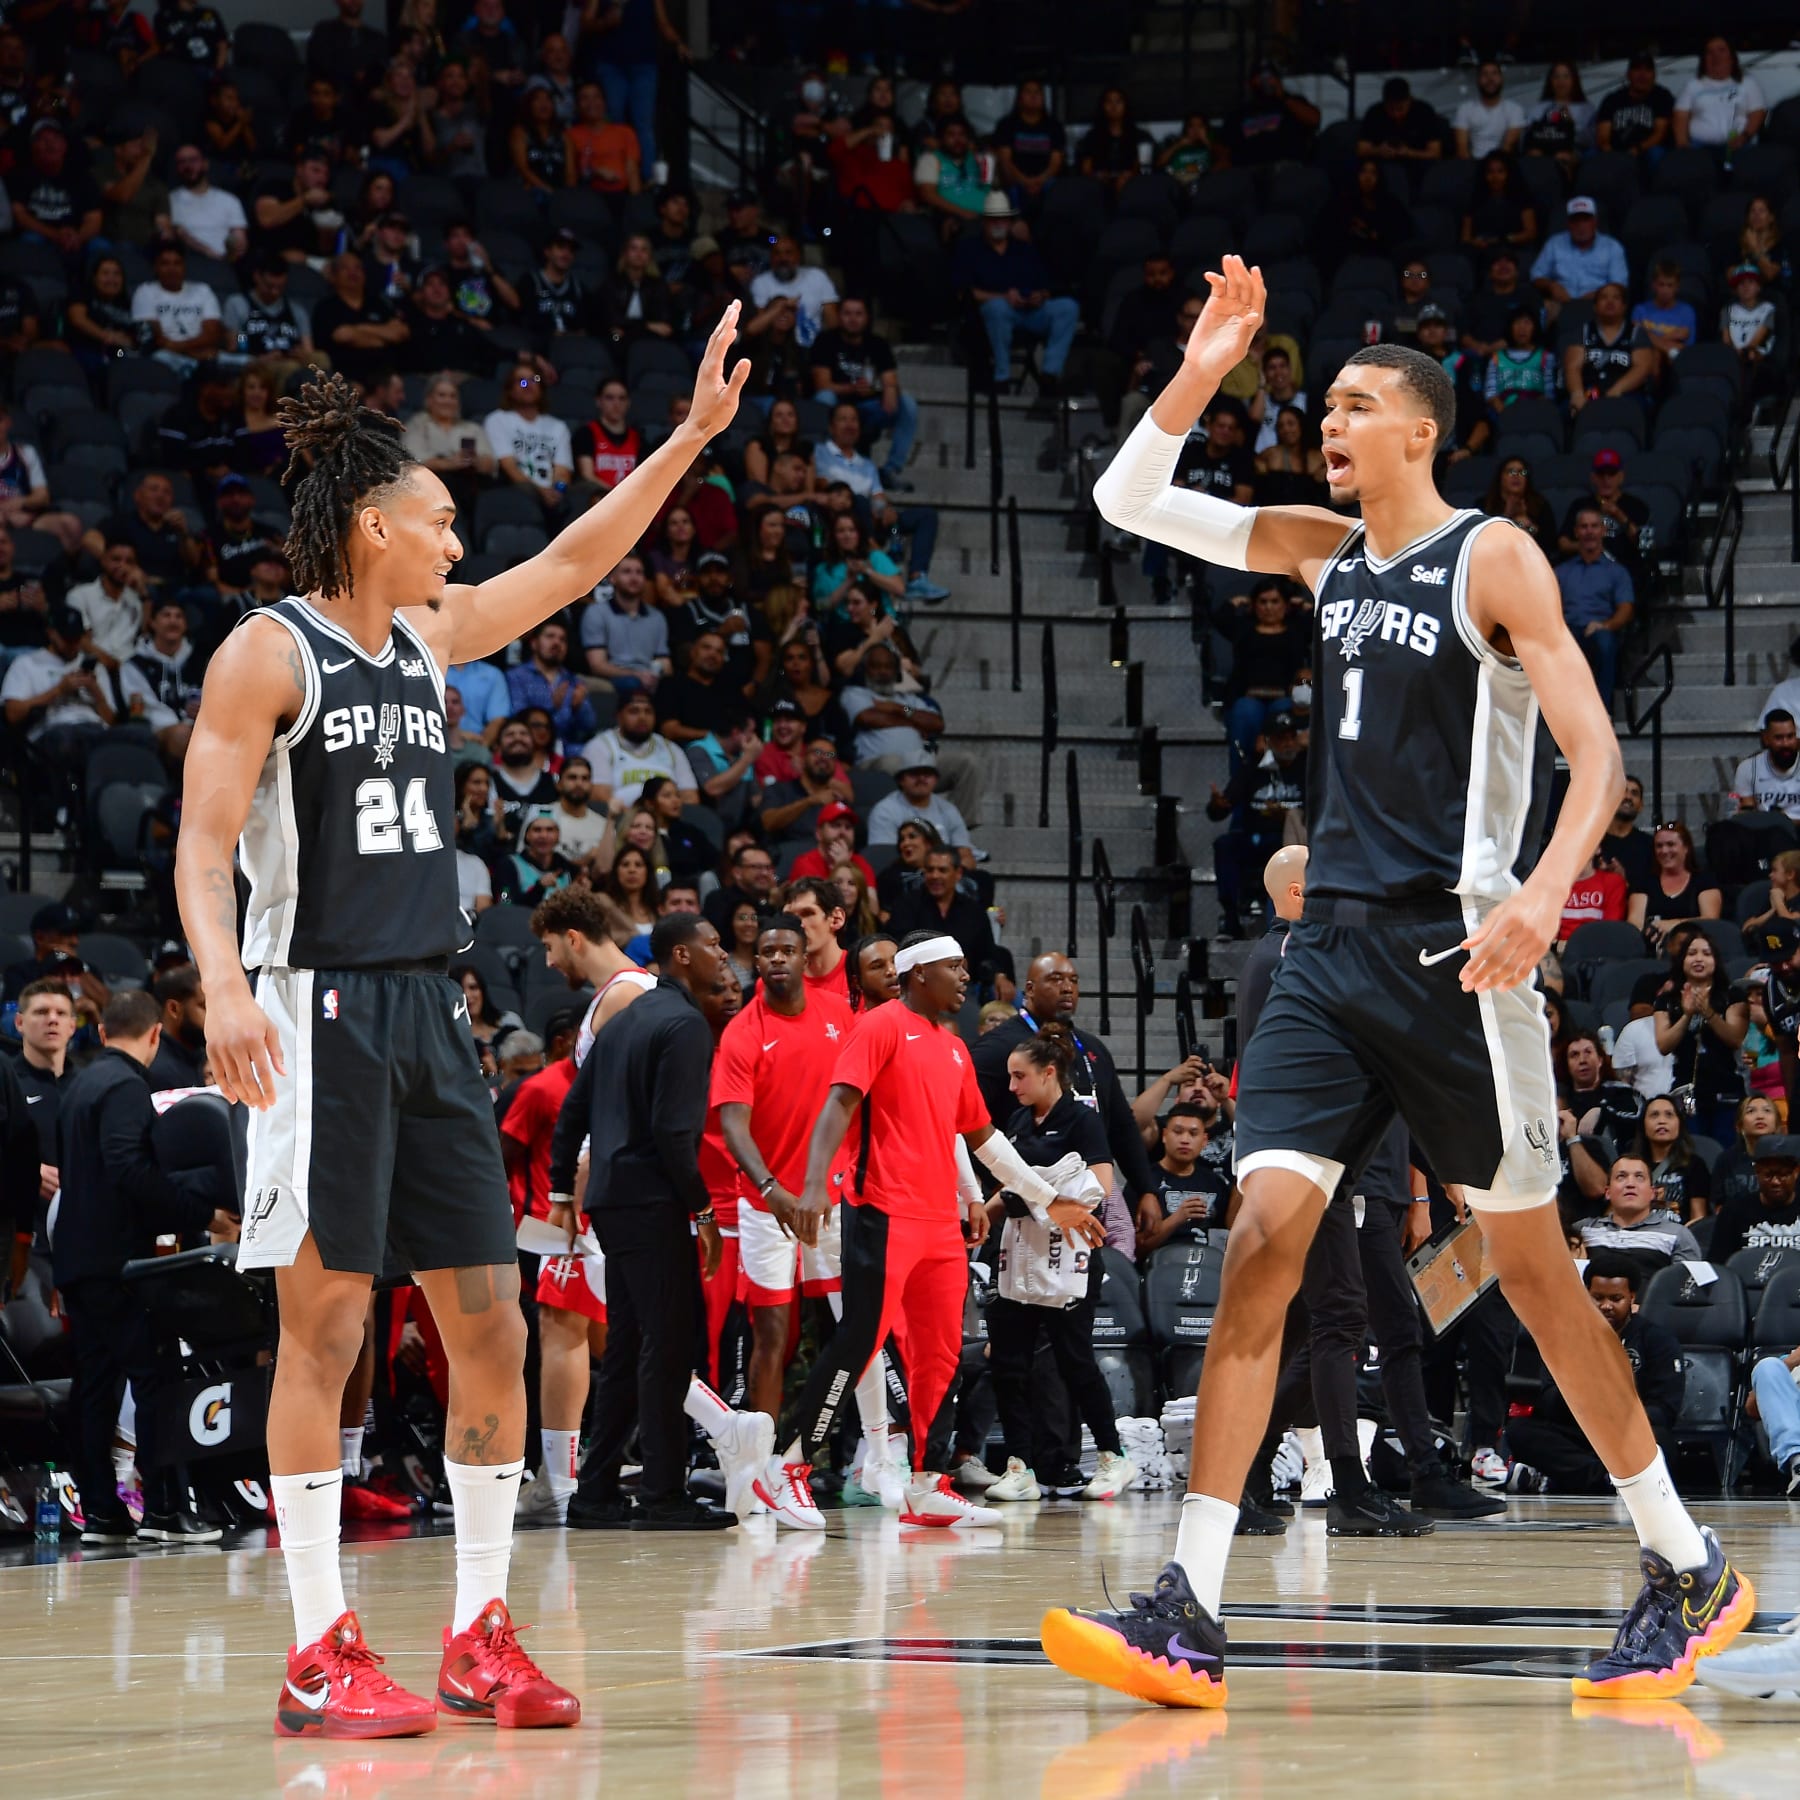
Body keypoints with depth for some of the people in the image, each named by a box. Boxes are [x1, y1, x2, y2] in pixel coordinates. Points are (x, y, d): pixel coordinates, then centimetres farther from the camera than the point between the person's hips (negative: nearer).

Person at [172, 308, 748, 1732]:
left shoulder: (426, 641, 15)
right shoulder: (268, 654, -6)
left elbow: (572, 563, 24)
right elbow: (204, 844, -12)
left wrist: (694, 433, 21)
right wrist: (224, 990, -27)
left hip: (427, 1013, 8)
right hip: (319, 1012, -8)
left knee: (492, 1324, 4)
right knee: (327, 1324, -7)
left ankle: (481, 1633, 10)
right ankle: (322, 1654, -4)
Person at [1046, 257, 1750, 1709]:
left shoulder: (1492, 558, -5)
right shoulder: (1324, 552, 14)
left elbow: (1596, 752, -12)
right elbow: (1129, 501, 18)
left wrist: (1548, 888, -29)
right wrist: (1201, 376, 3)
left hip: (1453, 949, -6)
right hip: (1335, 944, 6)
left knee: (1531, 1266, 1)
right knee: (1263, 1239, -7)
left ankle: (1691, 1574, 15)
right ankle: (1191, 1615, -13)